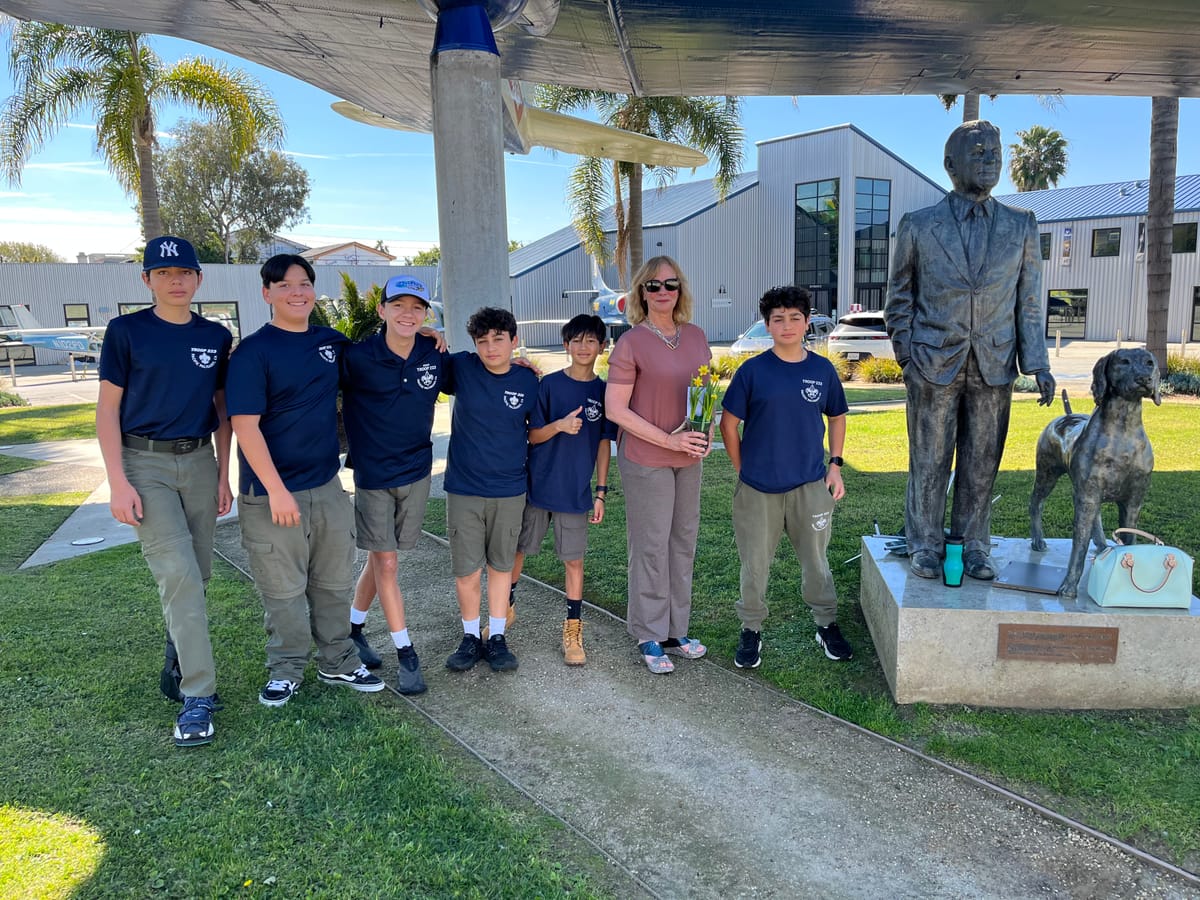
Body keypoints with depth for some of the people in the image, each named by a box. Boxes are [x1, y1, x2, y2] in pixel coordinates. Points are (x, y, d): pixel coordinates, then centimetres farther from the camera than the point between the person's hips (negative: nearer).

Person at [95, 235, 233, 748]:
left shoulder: (216, 337, 7)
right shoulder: (126, 332, -2)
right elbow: (108, 408, -3)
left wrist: (223, 474, 7)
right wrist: (118, 483, -10)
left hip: (199, 461, 4)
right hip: (145, 463, -3)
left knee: (198, 573, 8)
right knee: (176, 572, -12)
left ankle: (179, 642, 37)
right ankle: (198, 695, -8)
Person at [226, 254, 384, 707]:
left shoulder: (332, 342, 6)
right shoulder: (253, 351, -11)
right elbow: (245, 424, -16)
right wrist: (276, 490, -21)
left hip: (328, 486, 5)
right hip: (273, 491, -5)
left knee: (334, 581, 15)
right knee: (283, 588, 6)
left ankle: (337, 662, 31)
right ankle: (287, 670, 25)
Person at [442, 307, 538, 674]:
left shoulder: (529, 381, -2)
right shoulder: (461, 367, -6)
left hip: (509, 491, 1)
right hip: (464, 489, -1)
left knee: (501, 566, 12)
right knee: (466, 571, 5)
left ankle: (497, 638, 26)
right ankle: (471, 637, 25)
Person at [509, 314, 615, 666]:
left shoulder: (604, 392, 1)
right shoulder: (549, 384, -4)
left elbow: (604, 443, 5)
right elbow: (532, 435, -3)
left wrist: (601, 491, 1)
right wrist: (559, 426, -23)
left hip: (577, 491, 1)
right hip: (538, 484, 0)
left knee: (574, 559, 5)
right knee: (517, 548, 11)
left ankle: (573, 629, 18)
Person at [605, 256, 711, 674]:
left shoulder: (695, 336, 6)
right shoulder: (630, 343, -11)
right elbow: (615, 409, -14)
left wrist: (707, 432, -3)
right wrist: (668, 439, -18)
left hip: (688, 458, 6)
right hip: (645, 459, -6)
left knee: (684, 542, 13)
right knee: (651, 546, 2)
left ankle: (676, 631, 28)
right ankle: (650, 638, 17)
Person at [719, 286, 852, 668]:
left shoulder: (822, 369, 1)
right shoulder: (752, 371, -6)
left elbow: (836, 418, 14)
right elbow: (729, 424, 0)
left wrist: (835, 465, 6)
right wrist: (743, 471, 0)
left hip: (810, 484, 2)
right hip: (758, 488, -1)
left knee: (816, 560, 13)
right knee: (755, 564, 9)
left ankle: (827, 624, 32)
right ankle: (751, 631, 26)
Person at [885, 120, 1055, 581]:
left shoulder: (1021, 226, 6)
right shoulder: (919, 226, 0)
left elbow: (1028, 302, 7)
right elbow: (899, 297, 6)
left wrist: (1038, 365, 0)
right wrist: (907, 353, -2)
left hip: (994, 367, 2)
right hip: (933, 366, -2)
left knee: (981, 463, 9)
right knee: (929, 462, 6)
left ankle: (973, 546, 23)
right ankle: (925, 546, 20)